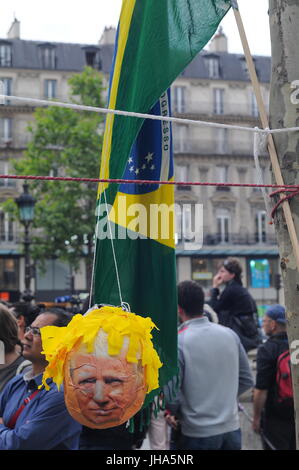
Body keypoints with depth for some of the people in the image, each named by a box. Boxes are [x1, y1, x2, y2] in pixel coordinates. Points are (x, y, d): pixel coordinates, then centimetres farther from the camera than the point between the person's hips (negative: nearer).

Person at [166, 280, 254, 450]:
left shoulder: (177, 342, -16)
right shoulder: (230, 334, -1)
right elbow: (247, 380, 8)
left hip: (199, 434, -4)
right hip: (232, 428, 4)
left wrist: (176, 412, 4)